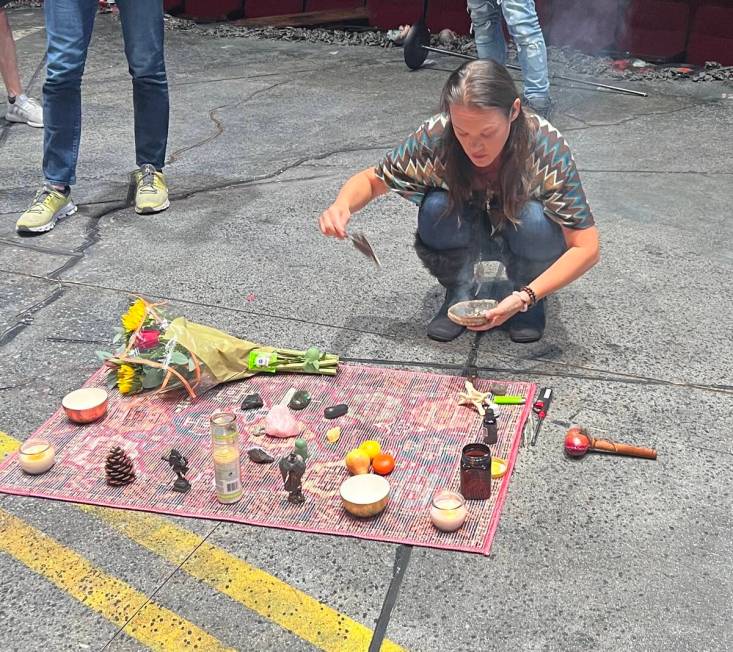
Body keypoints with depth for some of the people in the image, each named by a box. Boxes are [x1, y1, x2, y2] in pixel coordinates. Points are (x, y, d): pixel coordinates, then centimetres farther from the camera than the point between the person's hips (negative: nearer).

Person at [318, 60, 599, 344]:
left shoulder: (547, 147, -31)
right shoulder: (436, 136, -28)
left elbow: (586, 248, -29)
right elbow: (371, 180, -12)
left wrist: (525, 298, -42)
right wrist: (342, 206, -36)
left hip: (523, 239, -1)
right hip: (469, 235, 1)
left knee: (534, 218, -34)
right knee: (437, 206, -31)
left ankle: (528, 294, -4)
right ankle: (459, 293, -4)